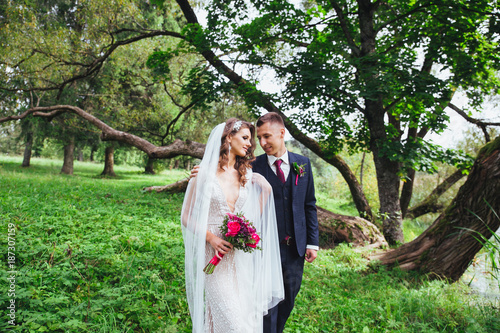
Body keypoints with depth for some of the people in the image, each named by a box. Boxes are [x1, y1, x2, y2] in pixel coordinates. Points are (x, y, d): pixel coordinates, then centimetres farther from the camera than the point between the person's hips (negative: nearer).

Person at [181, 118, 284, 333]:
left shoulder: (248, 176, 9)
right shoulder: (205, 174, -4)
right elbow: (187, 217, -4)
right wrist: (211, 238, -14)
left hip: (242, 256, 5)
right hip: (216, 254, -5)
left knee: (246, 313, 9)